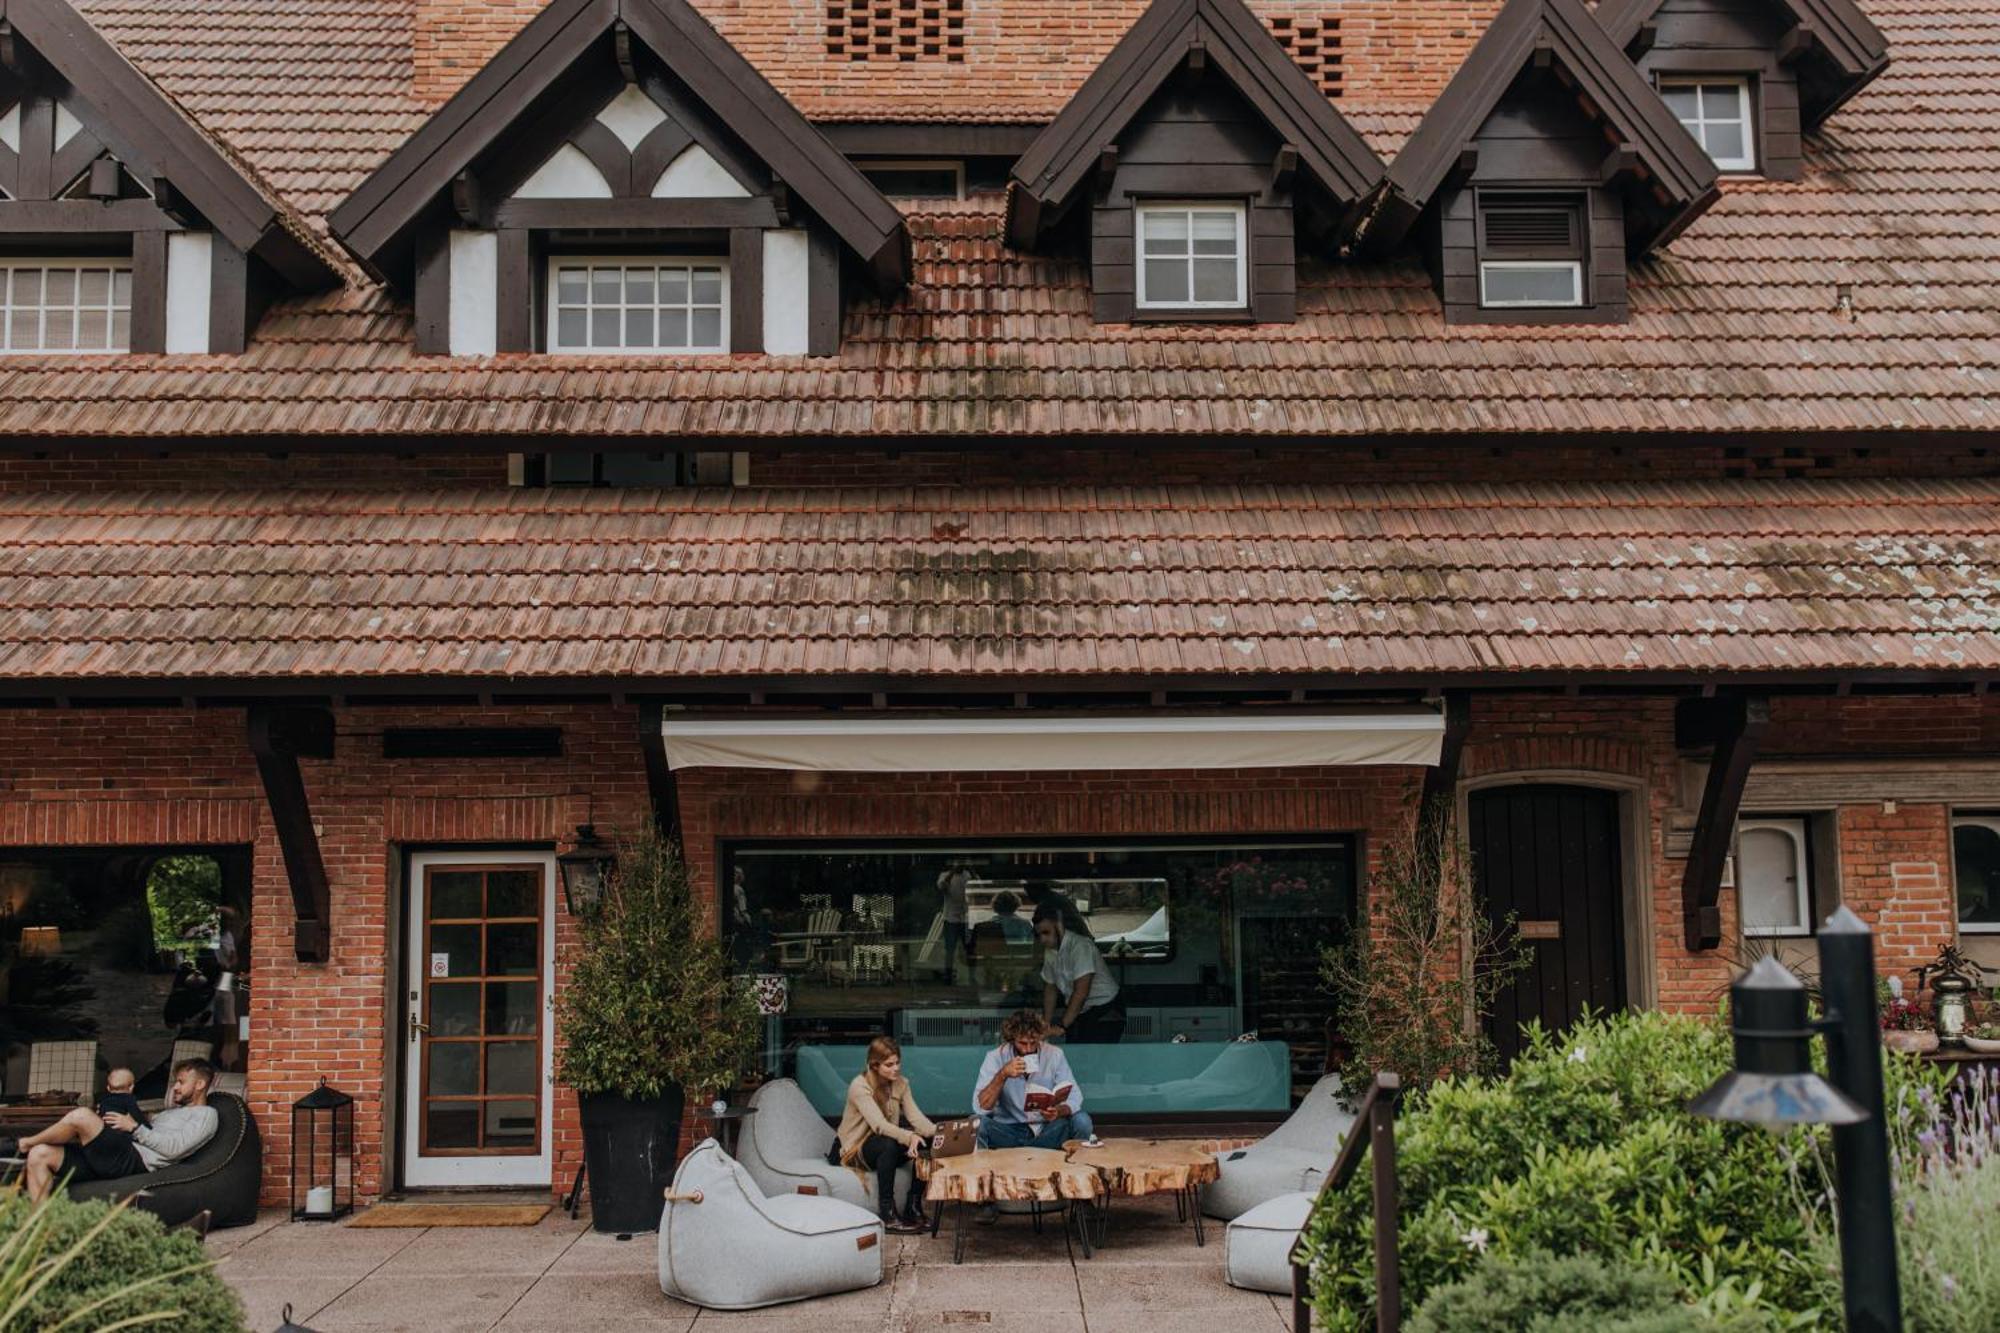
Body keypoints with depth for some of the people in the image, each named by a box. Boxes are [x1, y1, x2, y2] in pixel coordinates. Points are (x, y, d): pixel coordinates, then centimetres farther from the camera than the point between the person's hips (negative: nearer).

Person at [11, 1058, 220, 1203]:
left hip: (134, 1161, -10)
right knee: (39, 1155, -4)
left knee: (81, 1116, -24)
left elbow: (174, 1147, -10)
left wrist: (135, 1127, -6)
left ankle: (21, 1145, 0)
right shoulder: (171, 1113, 36)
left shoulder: (206, 1114, 5)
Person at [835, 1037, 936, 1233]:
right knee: (888, 1145, -37)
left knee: (925, 1142, -19)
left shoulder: (901, 1083, -1)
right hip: (855, 1148, -6)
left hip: (887, 1139, 6)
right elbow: (879, 1125, -34)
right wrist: (908, 1137, -51)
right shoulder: (859, 1086, -22)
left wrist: (936, 1132, -33)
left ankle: (913, 1208, -11)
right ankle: (887, 1215, -30)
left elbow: (915, 1117, -12)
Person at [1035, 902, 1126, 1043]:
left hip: (1105, 1013, -7)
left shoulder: (1080, 946, -22)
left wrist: (1062, 1026, -28)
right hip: (1078, 1013, 7)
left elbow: (1081, 992, -27)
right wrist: (1046, 1024, 4)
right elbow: (1050, 987, 12)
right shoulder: (1049, 950, 3)